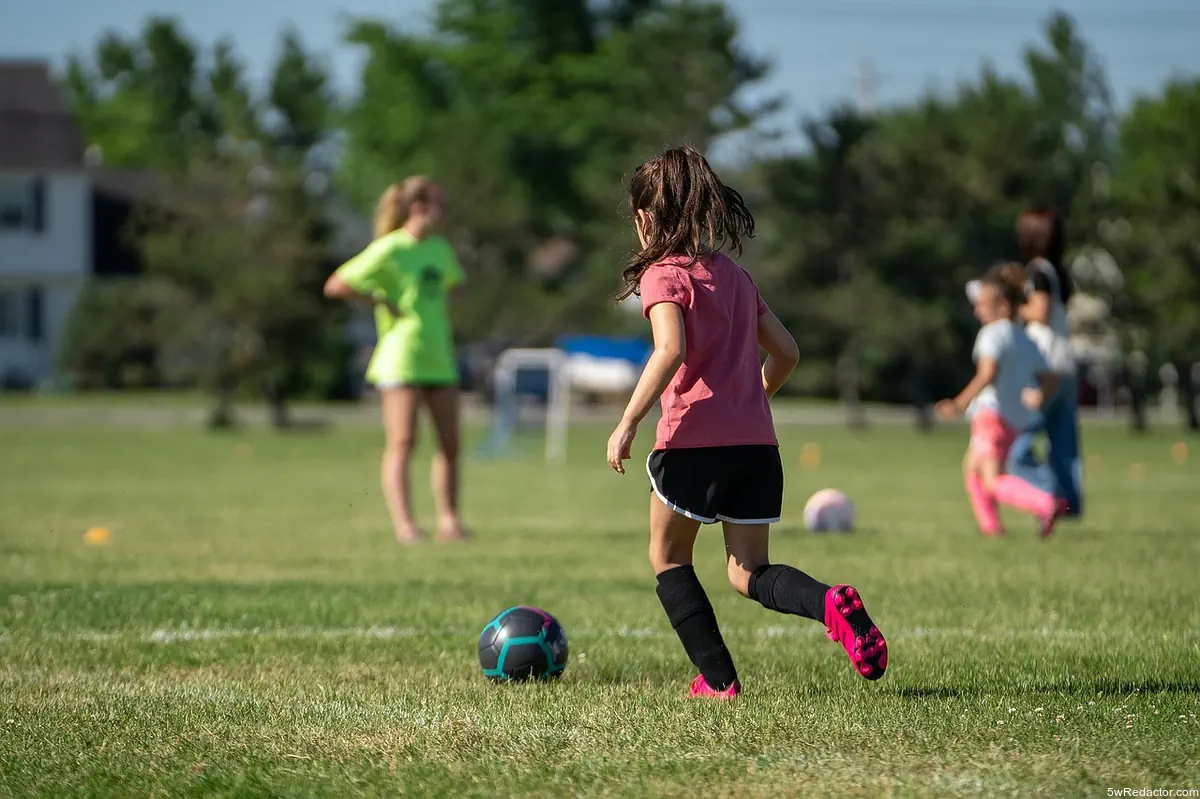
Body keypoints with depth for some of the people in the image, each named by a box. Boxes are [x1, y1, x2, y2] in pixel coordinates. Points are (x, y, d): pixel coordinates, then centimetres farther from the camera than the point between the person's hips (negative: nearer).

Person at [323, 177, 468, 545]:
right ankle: (404, 523, -15)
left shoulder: (440, 249, 13)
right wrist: (382, 302, -12)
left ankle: (449, 519, 12)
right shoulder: (389, 250, -9)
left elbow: (452, 283, 36)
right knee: (402, 443, -11)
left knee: (450, 443, 4)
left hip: (439, 359, 7)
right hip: (401, 359, -7)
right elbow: (335, 286, -12)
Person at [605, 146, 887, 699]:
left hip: (692, 440, -6)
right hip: (756, 442, 6)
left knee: (667, 557, 15)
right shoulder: (736, 275, 18)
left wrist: (627, 424, -19)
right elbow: (786, 352, 18)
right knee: (748, 574, 9)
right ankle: (831, 604, -20)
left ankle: (718, 679, 8)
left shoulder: (664, 274, -3)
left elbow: (670, 350, -20)